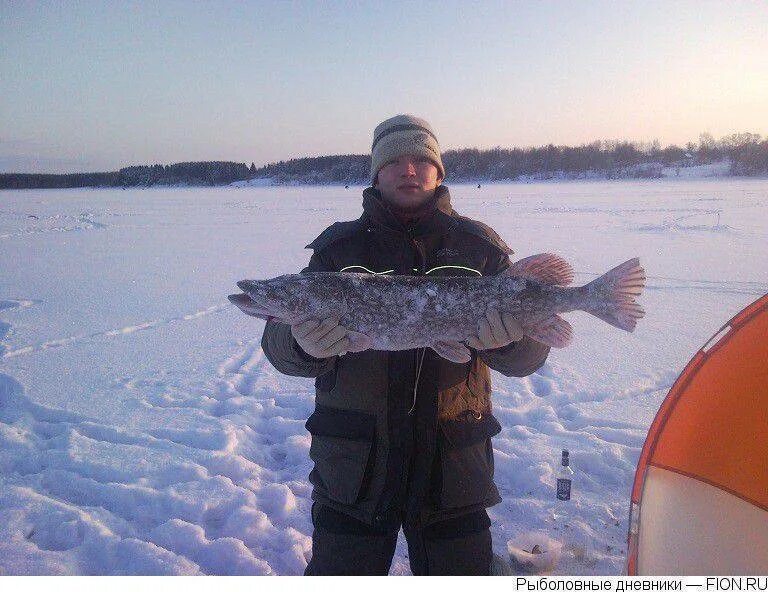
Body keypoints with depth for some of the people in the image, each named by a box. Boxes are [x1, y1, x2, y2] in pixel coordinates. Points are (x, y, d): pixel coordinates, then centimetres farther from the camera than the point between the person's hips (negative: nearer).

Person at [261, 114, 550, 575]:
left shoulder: (480, 246, 1)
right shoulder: (338, 246, 1)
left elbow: (529, 356, -3)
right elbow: (278, 343, -6)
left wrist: (511, 341, -26)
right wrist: (303, 345, -29)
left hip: (453, 463, 1)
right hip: (354, 464, 0)